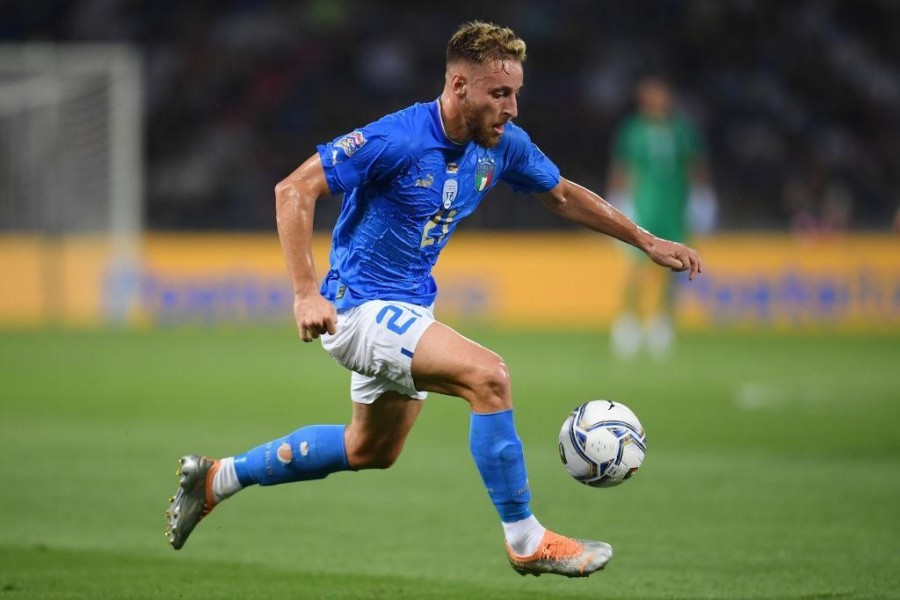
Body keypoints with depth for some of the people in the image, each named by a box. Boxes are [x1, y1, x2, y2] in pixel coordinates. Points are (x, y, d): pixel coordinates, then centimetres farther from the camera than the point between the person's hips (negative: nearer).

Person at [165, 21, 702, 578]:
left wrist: (648, 242, 11)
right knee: (488, 374, -26)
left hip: (408, 310, 9)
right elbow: (294, 190, -24)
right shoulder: (397, 140, -25)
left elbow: (564, 196, 14)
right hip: (360, 307, -9)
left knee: (370, 452, 24)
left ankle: (218, 477, 37)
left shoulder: (503, 144, -4)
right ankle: (526, 542, -17)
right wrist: (307, 294, -30)